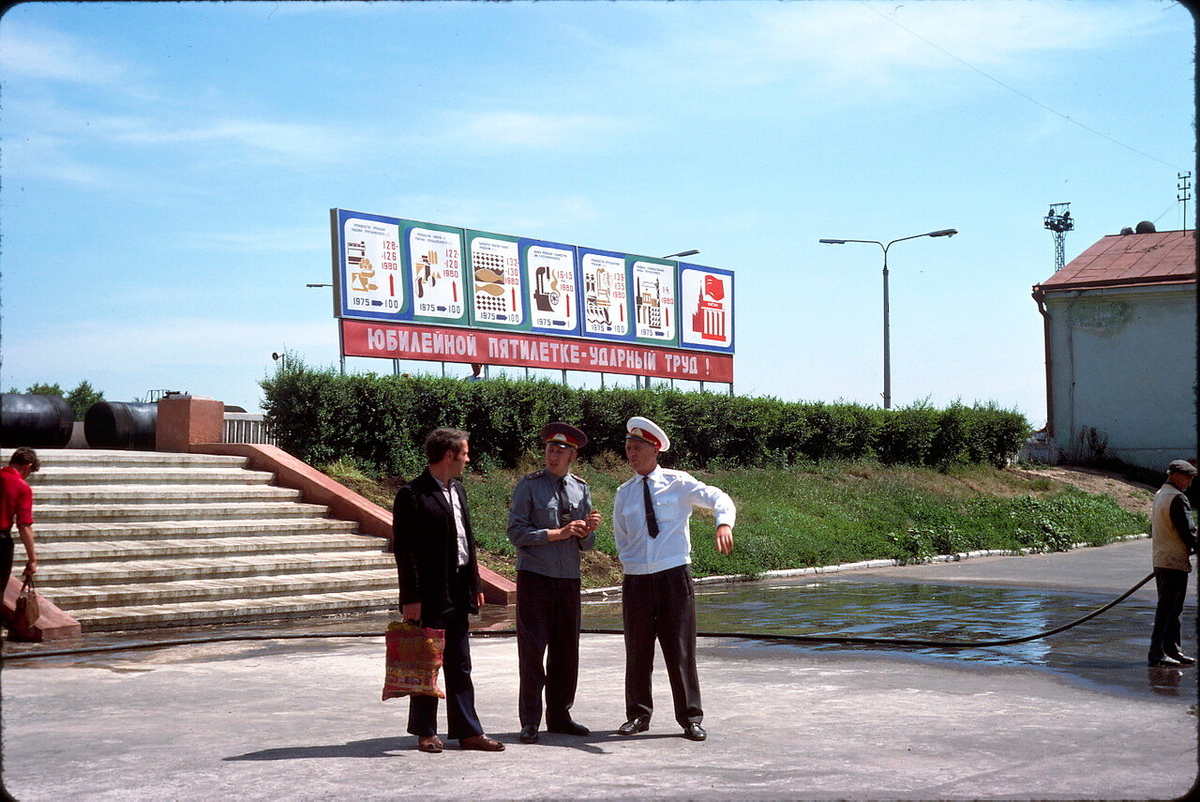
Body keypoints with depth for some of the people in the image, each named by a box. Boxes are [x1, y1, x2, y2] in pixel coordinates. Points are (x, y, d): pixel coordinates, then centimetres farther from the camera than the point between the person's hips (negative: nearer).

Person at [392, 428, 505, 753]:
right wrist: (411, 598, -18)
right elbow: (404, 549, -14)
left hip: (458, 594, 8)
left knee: (460, 666, 11)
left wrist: (475, 586, 15)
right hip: (429, 596, -8)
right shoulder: (412, 495, -12)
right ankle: (425, 732, 14)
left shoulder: (457, 490, 14)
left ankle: (468, 731, 16)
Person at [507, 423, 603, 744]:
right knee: (532, 649, -4)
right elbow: (516, 531, -9)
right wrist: (558, 533, -15)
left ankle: (559, 715, 20)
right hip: (534, 578, -4)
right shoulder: (529, 485, -1)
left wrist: (588, 530, -10)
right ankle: (530, 721, 3)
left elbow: (586, 544, 13)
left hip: (569, 579, 4)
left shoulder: (581, 489, 11)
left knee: (566, 650, 8)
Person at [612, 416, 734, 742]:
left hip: (674, 576, -3)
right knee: (637, 651, 7)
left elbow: (718, 498, -13)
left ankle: (690, 718, 7)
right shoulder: (624, 494, 11)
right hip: (636, 579, 3)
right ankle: (638, 715, 19)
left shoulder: (678, 483, 1)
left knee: (680, 648, -2)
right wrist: (629, 562, 9)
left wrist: (724, 523, -34)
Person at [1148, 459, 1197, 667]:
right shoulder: (1177, 498, -14)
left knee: (1170, 607, 15)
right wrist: (1195, 547, -1)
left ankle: (1172, 650, 21)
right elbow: (1188, 531, -17)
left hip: (1160, 560, 10)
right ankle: (1157, 652, -9)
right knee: (1168, 608, -8)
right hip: (1175, 562, -10)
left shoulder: (1159, 495, 16)